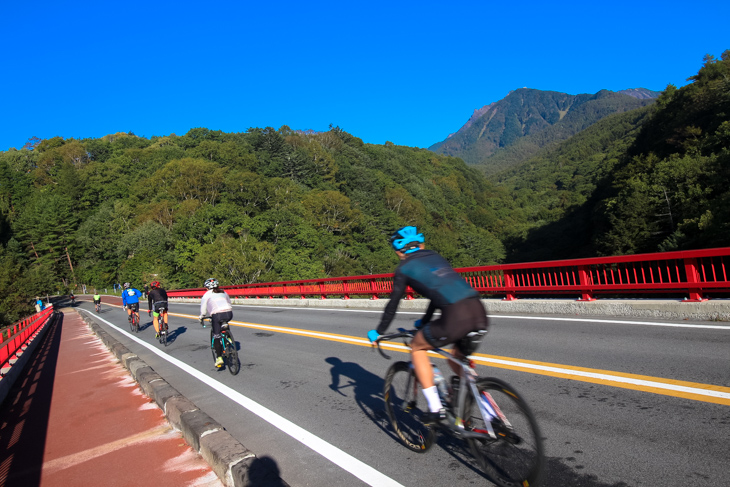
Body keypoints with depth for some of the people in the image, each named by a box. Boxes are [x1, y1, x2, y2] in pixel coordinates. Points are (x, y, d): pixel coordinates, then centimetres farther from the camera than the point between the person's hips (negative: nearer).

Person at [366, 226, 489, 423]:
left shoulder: (404, 269, 11)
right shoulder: (436, 256, 28)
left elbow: (392, 305, 16)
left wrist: (378, 332, 31)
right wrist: (425, 320, 51)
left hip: (455, 317, -6)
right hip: (479, 313, 7)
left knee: (417, 348, 18)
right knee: (458, 361, 28)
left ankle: (435, 409, 15)